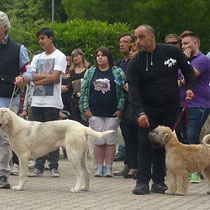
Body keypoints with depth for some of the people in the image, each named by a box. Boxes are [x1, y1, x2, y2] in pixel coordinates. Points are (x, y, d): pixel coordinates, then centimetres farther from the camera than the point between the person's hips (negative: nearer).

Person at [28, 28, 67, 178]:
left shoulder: (59, 57, 0)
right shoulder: (37, 58, 17)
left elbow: (55, 77, -12)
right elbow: (31, 76, 4)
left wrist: (38, 80, -4)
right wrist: (48, 76, -9)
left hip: (52, 102, -5)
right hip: (37, 102, 5)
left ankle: (54, 167, 0)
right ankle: (39, 167, 7)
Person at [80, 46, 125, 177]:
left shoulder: (117, 72, 4)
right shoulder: (90, 73, 10)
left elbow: (123, 91, 1)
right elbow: (84, 91, 9)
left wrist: (120, 109, -7)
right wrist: (85, 109, 1)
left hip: (112, 113, -2)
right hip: (95, 113, 2)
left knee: (110, 141, 0)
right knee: (98, 141, 1)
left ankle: (109, 168, 5)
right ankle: (99, 168, 6)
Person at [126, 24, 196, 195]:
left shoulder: (172, 52, -3)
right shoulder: (135, 63, -5)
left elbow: (188, 70, 14)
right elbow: (133, 90, -14)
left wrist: (190, 87, -2)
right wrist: (139, 112, -27)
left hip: (170, 109, 1)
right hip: (147, 110, -1)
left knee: (163, 145, 3)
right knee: (145, 144, -6)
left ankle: (159, 181, 8)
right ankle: (143, 182, -7)